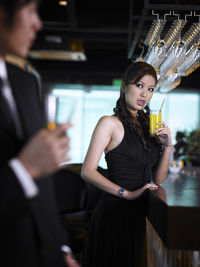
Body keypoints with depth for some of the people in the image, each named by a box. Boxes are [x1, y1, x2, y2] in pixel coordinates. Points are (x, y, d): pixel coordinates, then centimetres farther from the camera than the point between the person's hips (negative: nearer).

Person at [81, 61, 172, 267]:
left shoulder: (147, 125, 12)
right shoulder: (110, 123, -7)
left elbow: (157, 179, 11)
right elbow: (88, 171, -16)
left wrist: (167, 146, -3)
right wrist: (127, 194, -21)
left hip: (140, 213, 7)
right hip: (115, 211, -6)